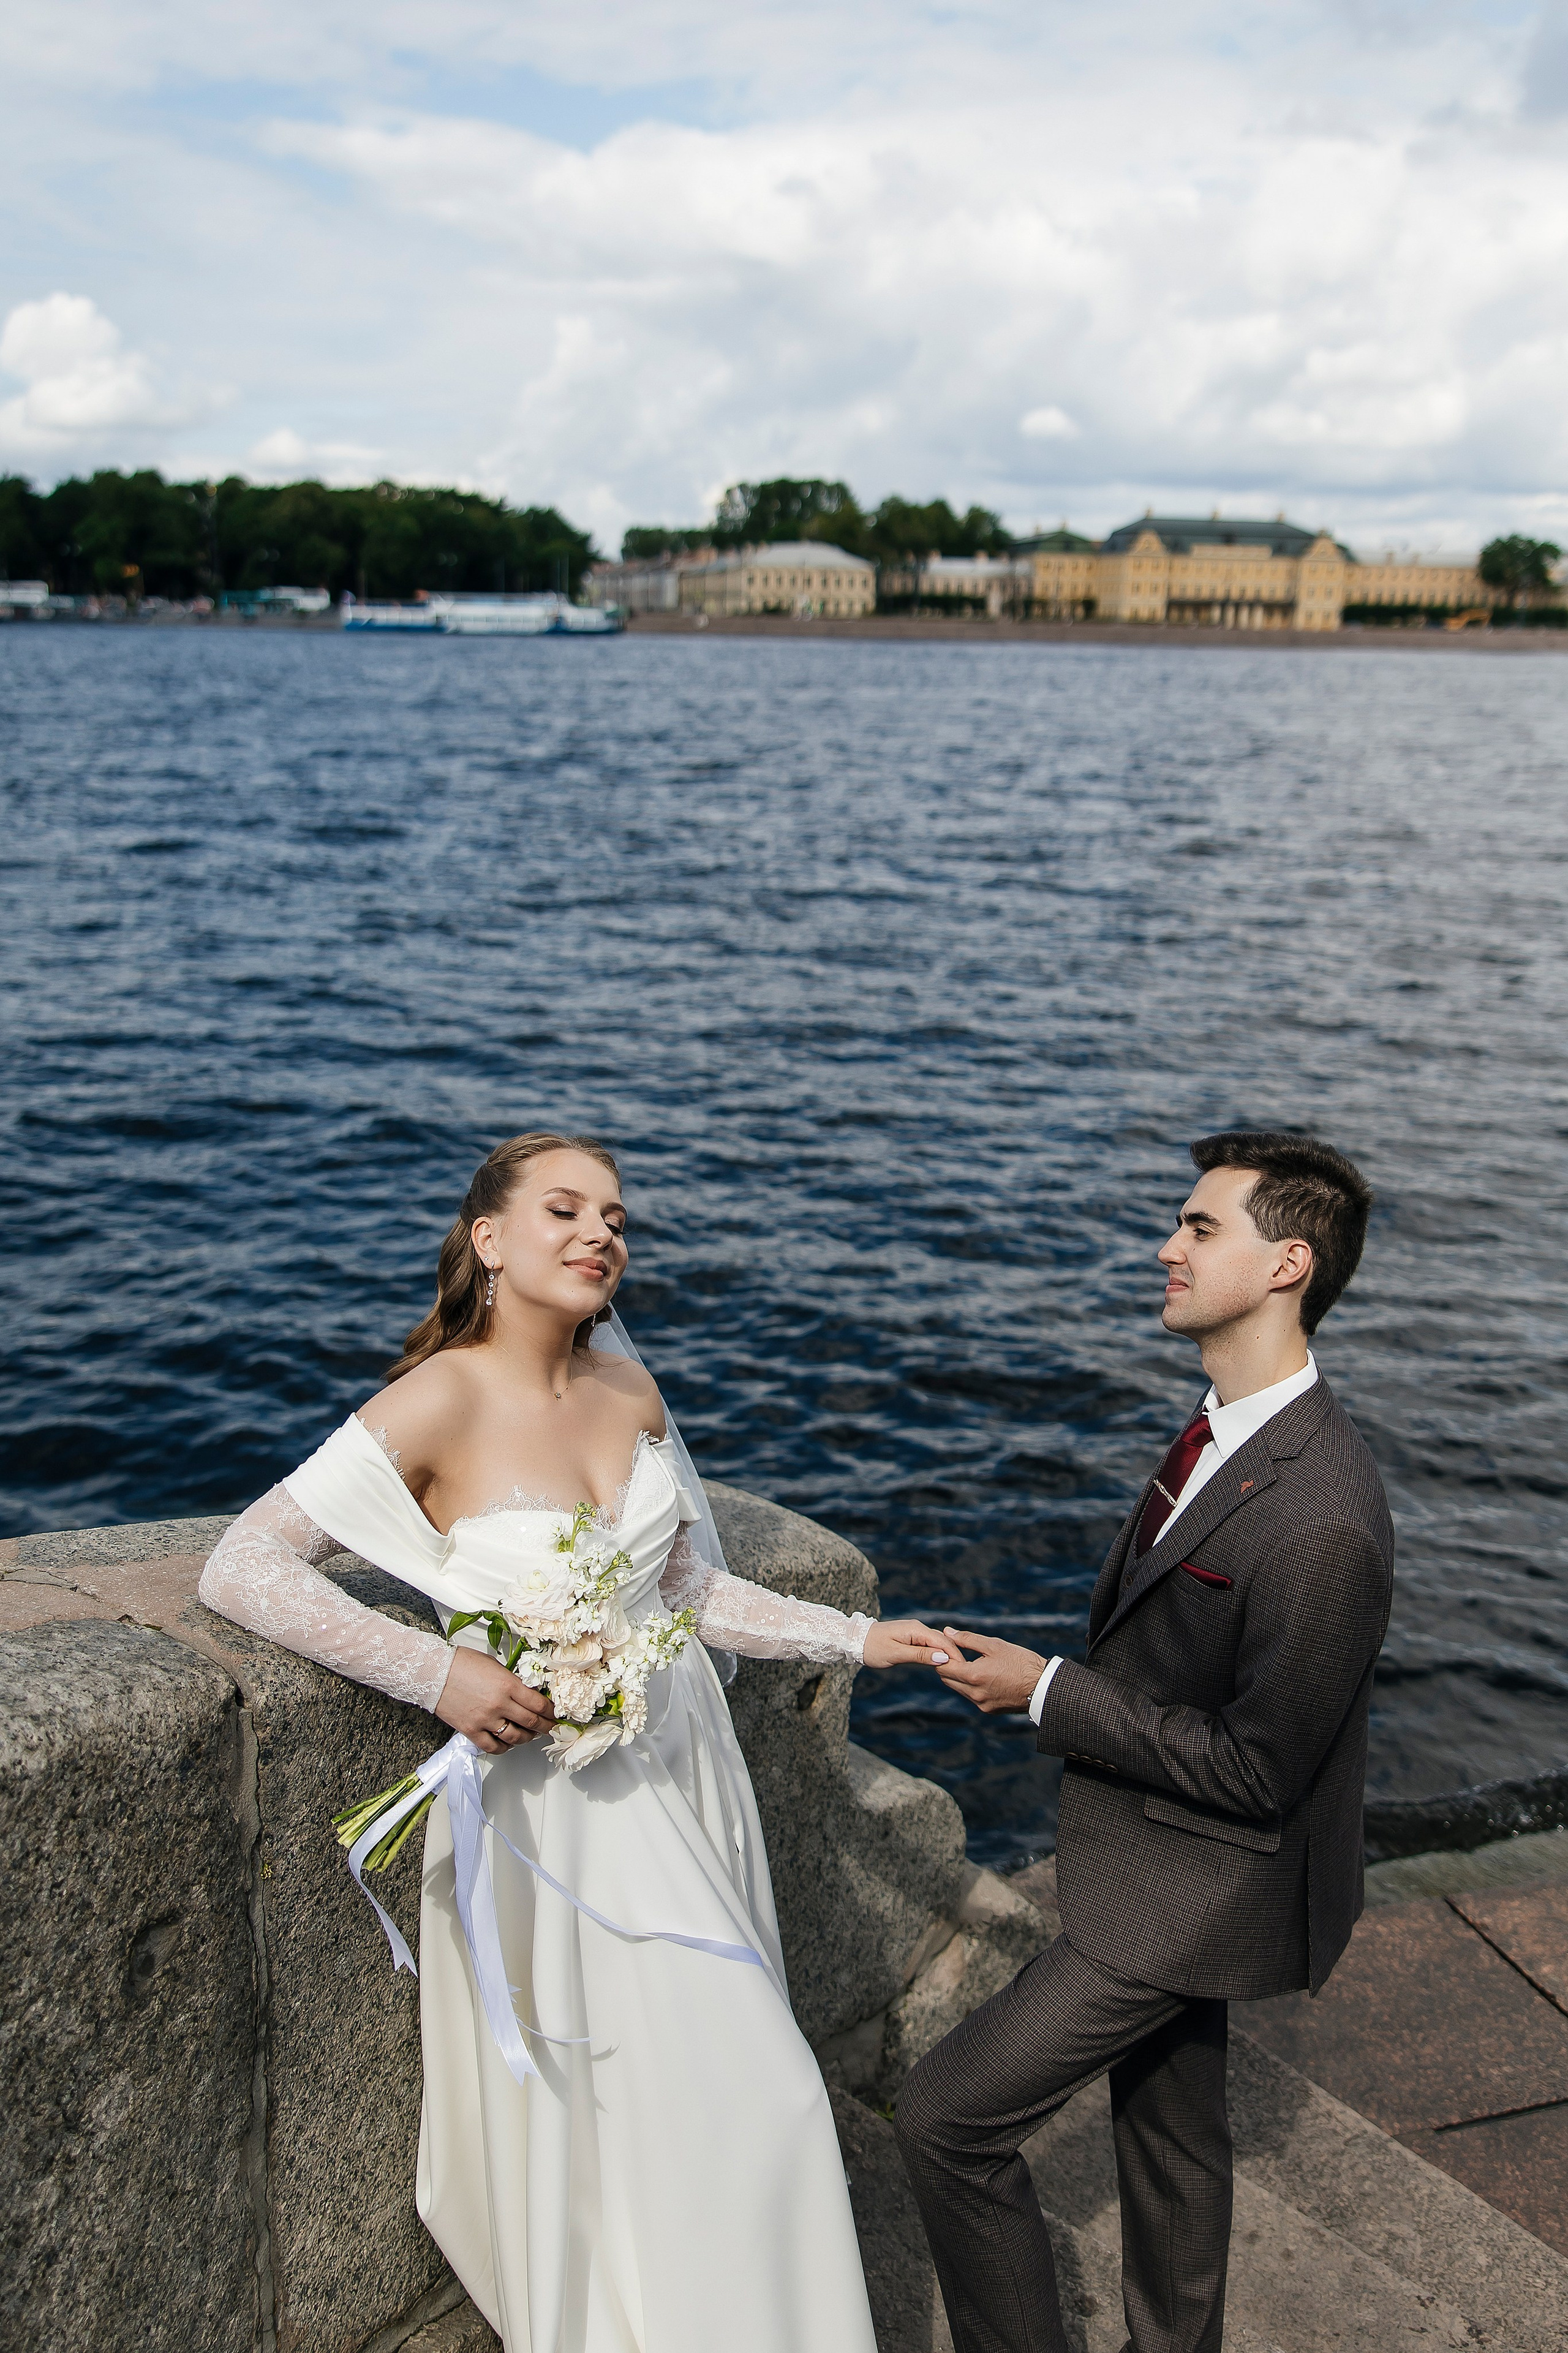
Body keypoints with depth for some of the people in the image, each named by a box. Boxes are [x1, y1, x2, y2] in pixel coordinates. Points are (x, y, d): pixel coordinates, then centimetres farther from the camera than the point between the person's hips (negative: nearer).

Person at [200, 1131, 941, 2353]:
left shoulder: (628, 1386, 1)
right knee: (612, 2114, 2)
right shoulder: (444, 1401, -18)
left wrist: (854, 1638, 5)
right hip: (557, 1789, -6)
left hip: (679, 1760, 6)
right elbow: (242, 1570, -20)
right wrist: (441, 1669, -26)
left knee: (706, 2091, 17)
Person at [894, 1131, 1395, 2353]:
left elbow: (1255, 1771, -26)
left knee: (948, 2121, -2)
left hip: (1191, 1887, -9)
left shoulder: (1319, 1522, -34)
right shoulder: (1235, 1423, -3)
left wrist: (1047, 1691, -19)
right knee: (1172, 2123, 27)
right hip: (1174, 1855, 9)